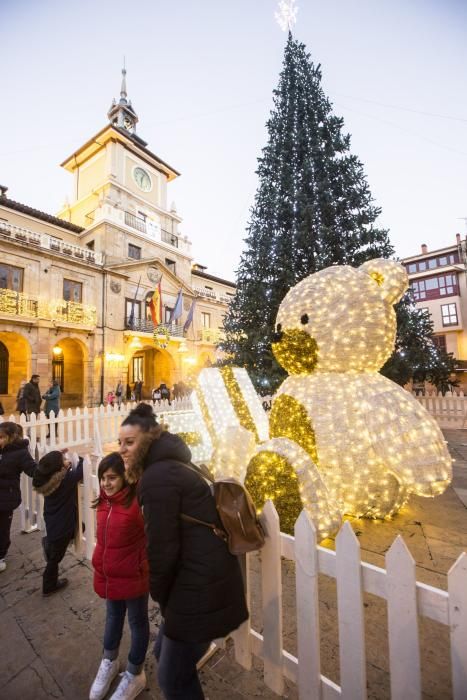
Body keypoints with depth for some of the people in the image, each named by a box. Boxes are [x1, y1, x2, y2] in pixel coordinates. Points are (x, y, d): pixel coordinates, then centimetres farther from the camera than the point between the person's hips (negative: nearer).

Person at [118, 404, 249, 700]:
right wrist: (165, 594, 20)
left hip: (200, 590, -9)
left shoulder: (156, 477, -21)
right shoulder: (172, 466, 9)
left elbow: (162, 548, -19)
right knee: (165, 652, 27)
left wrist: (159, 594, 0)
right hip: (211, 580, 9)